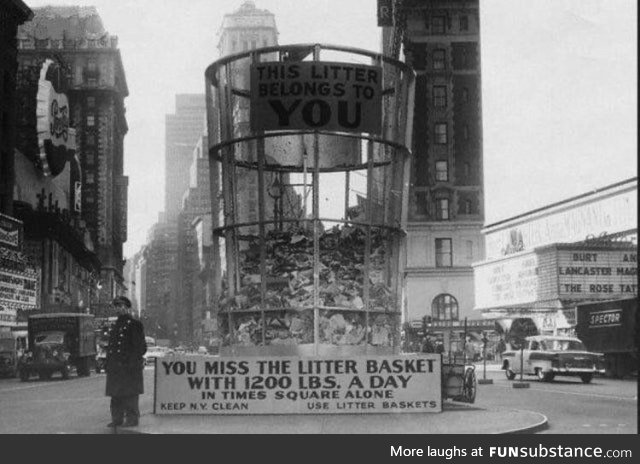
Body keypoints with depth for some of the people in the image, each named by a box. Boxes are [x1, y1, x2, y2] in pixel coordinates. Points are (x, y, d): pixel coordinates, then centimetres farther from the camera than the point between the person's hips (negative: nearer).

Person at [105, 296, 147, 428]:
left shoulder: (134, 324, -5)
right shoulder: (116, 325, 18)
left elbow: (139, 346, -9)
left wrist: (132, 362, -16)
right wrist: (108, 362, 15)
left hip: (129, 367, -8)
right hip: (115, 366, 8)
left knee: (130, 394, -4)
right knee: (115, 394, 10)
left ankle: (132, 419, 1)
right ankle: (117, 418, 17)